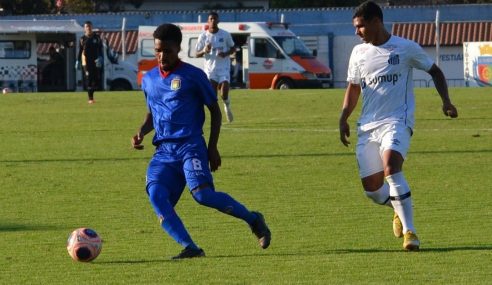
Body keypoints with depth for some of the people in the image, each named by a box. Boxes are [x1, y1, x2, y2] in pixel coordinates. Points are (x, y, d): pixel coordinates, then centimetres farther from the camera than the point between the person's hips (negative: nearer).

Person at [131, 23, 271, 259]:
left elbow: (215, 110, 6)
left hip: (190, 145, -5)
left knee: (202, 193, -24)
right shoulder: (149, 80, 15)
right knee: (156, 194, -21)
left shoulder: (192, 75, 0)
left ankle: (253, 220, -2)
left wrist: (212, 148, -2)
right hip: (163, 151, 5)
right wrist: (141, 133, 8)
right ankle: (190, 248, -22)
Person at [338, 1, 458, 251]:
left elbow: (434, 71, 11)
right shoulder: (359, 53, 11)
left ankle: (409, 231, -26)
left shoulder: (406, 48, -1)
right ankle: (399, 210, 34)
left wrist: (445, 101, -3)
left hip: (397, 121, -5)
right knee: (371, 188, 0)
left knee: (391, 167, -30)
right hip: (367, 125, 5)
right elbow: (353, 88, 22)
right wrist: (344, 118, 8)